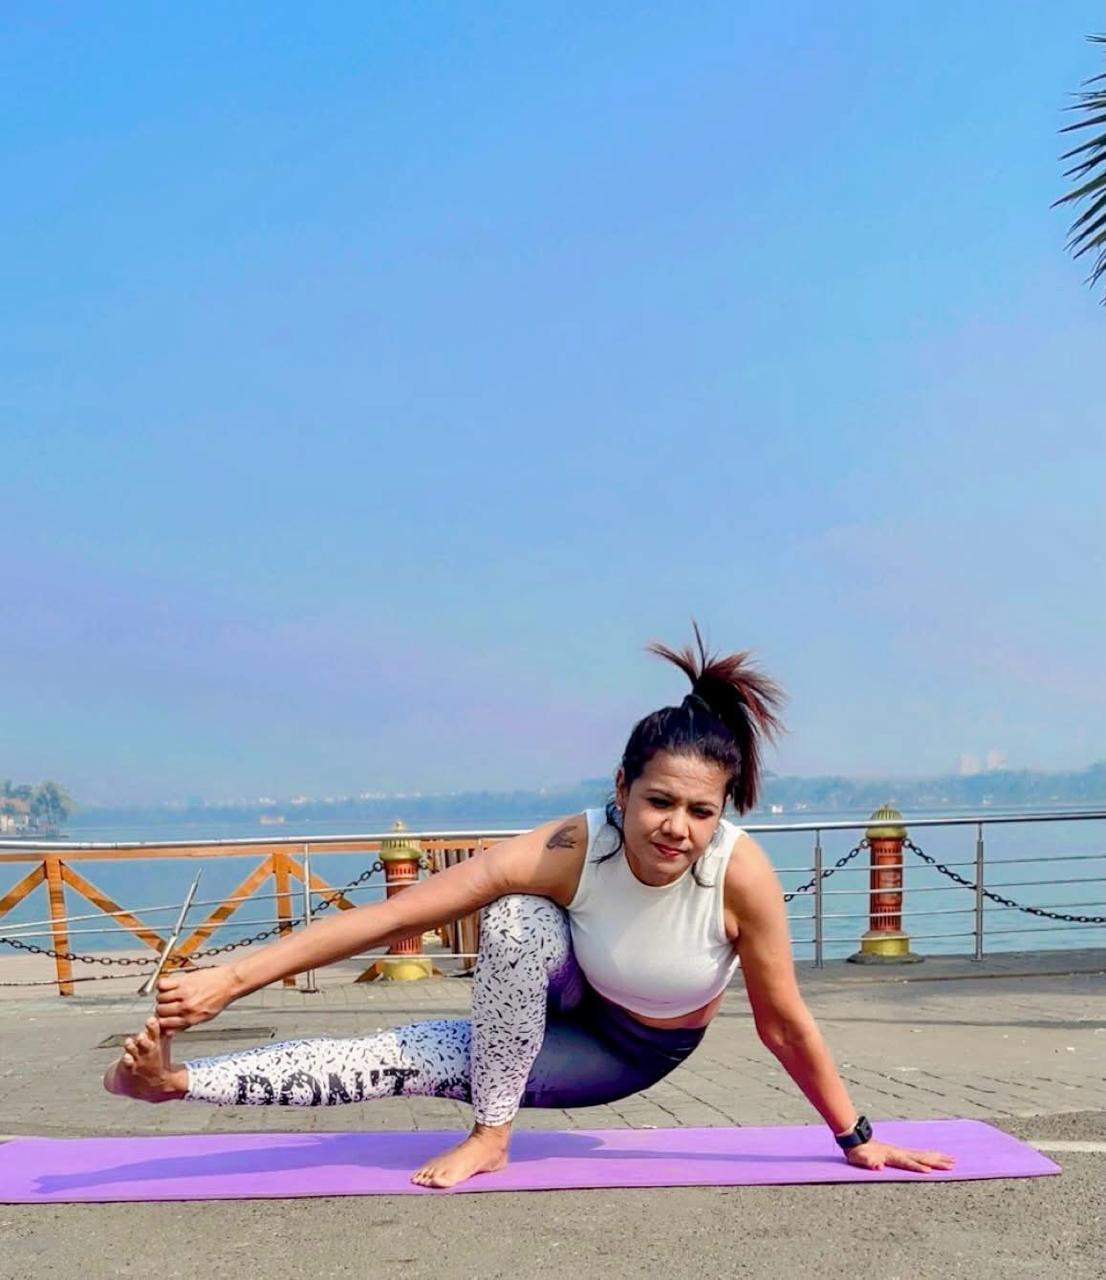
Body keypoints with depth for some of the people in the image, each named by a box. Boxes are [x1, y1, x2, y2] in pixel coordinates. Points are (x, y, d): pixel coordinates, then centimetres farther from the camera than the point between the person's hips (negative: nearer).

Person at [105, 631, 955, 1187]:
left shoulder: (741, 871, -34)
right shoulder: (569, 851, -34)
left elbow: (785, 1024, -20)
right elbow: (390, 917, -36)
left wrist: (857, 1140, -11)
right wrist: (230, 980, -39)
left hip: (645, 1055, 0)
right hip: (570, 1015, 1)